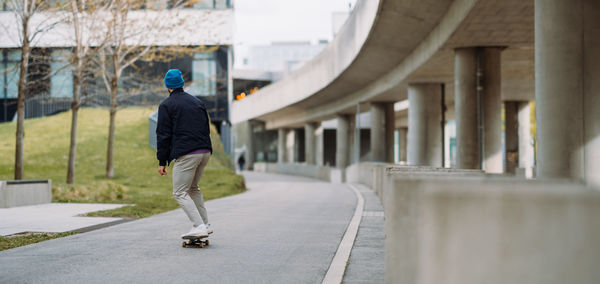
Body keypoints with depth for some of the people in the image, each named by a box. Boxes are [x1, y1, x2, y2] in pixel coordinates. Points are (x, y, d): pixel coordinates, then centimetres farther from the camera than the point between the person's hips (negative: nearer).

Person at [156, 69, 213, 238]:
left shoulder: (166, 105, 1)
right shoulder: (197, 102, 20)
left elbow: (163, 135, -3)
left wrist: (162, 162, -1)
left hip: (185, 154, -7)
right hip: (205, 152, 7)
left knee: (180, 193, -1)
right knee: (193, 188, 23)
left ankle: (199, 226, -14)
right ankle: (205, 224, 17)